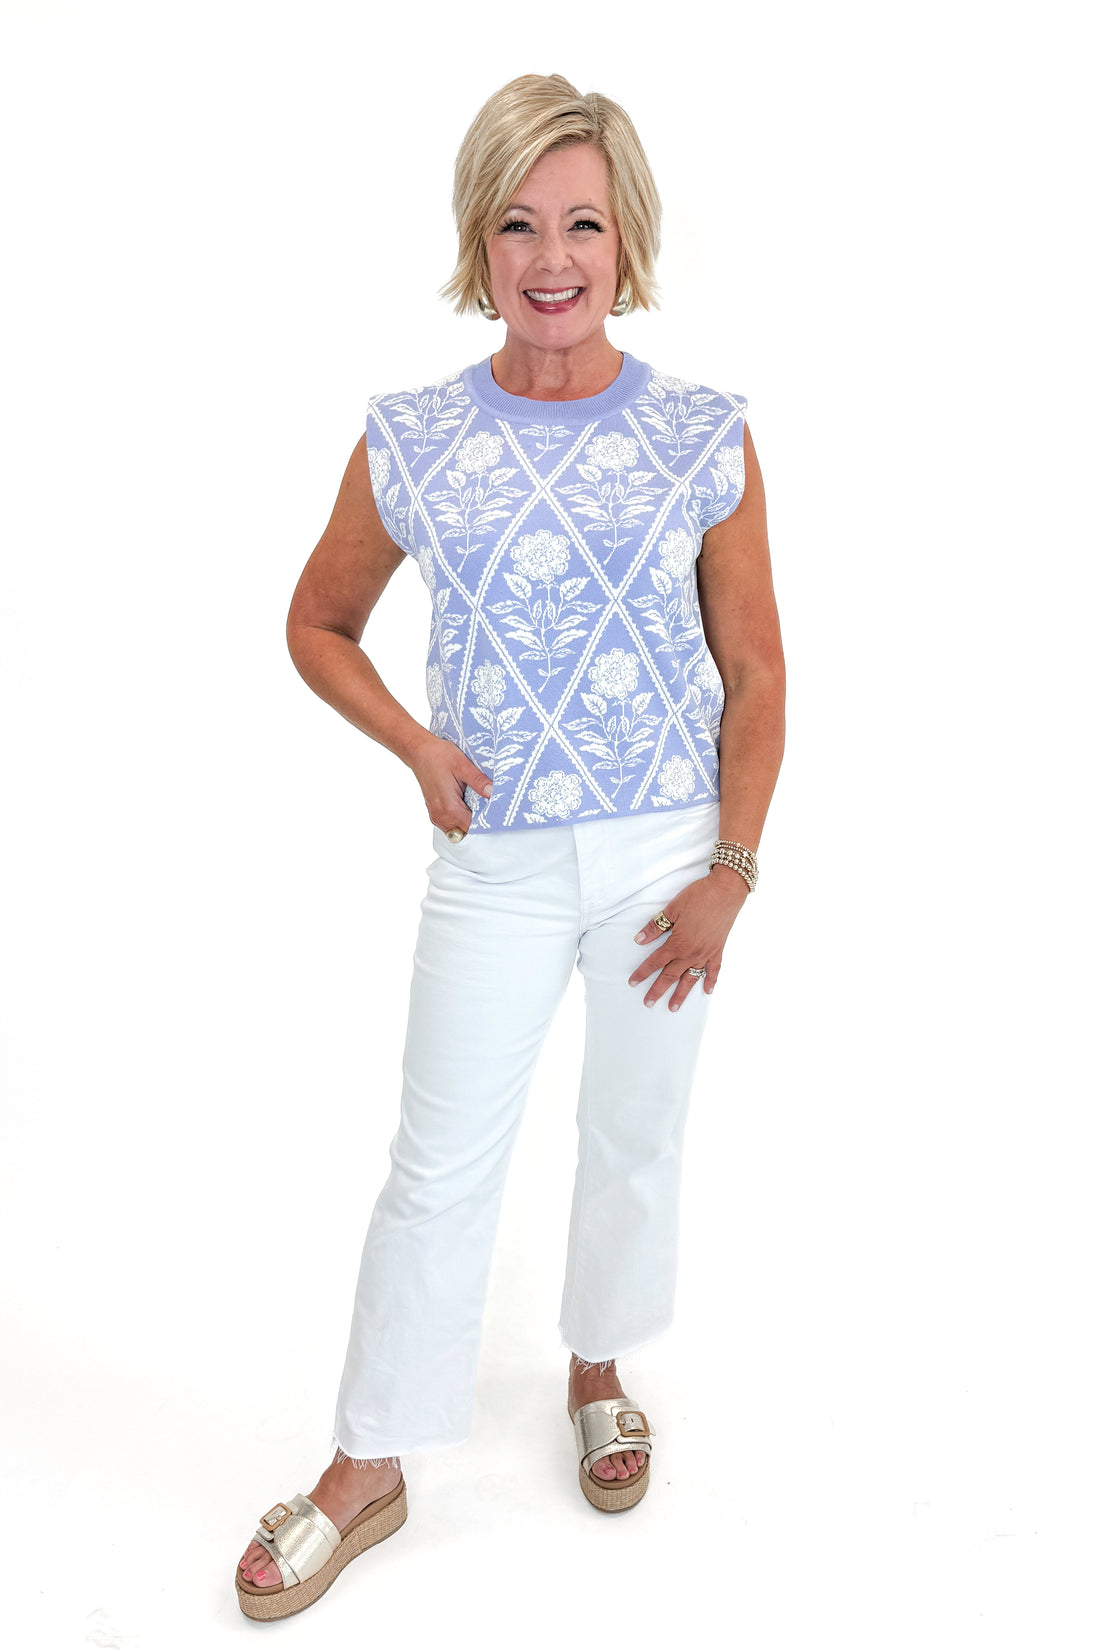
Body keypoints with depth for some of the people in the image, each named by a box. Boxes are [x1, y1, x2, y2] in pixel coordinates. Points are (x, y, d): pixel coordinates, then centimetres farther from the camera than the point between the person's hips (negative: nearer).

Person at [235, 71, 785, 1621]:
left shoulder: (705, 436, -5)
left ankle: (600, 1370, 44)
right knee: (440, 1167, 7)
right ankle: (366, 1472, 25)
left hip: (668, 852, 1)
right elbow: (319, 627, 9)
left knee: (636, 1135, 17)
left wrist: (730, 870, -5)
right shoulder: (409, 443, -4)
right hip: (498, 863, 0)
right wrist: (416, 746, -7)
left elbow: (754, 671, -1)